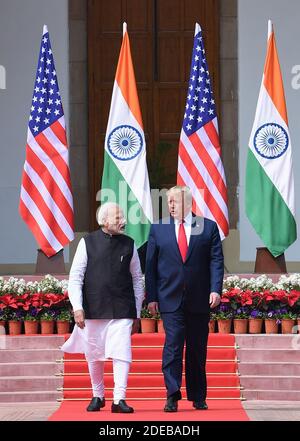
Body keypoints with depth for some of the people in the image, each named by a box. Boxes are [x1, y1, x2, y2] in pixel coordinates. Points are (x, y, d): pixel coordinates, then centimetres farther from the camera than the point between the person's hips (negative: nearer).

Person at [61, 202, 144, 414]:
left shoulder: (129, 245, 5)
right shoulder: (88, 243, 1)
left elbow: (137, 279, 10)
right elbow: (75, 277, 0)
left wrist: (137, 314, 9)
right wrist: (77, 308, -9)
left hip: (122, 311, 0)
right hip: (93, 310, 0)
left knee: (122, 354, -12)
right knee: (94, 356, 10)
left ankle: (119, 399, -11)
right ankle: (98, 396, 28)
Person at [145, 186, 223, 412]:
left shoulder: (209, 227, 5)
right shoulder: (158, 229, 7)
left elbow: (216, 261, 1)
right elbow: (151, 264, 6)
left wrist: (216, 289, -11)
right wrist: (151, 296, 0)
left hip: (199, 300, 0)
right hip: (171, 300, 0)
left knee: (197, 350, 7)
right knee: (173, 345, -10)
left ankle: (198, 397, 17)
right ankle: (172, 396, -10)